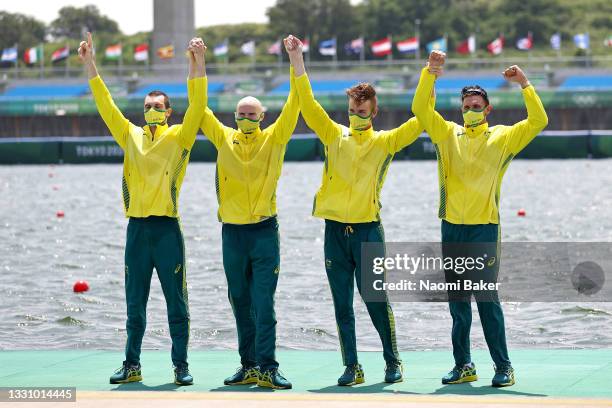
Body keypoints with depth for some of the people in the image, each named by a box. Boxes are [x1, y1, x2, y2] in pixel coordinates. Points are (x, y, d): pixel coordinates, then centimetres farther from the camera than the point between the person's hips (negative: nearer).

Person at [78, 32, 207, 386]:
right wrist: (90, 65, -2)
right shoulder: (131, 136, 11)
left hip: (167, 228, -3)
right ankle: (132, 366, 14)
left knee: (176, 301, 1)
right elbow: (106, 105, 7)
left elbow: (197, 105, -10)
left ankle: (181, 366, 5)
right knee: (135, 302, 8)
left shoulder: (179, 137, 2)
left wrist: (198, 66, -23)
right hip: (137, 228, 3)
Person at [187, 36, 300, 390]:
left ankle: (267, 367, -10)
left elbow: (294, 105, -7)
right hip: (232, 232, 3)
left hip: (265, 231, -3)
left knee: (264, 304, -7)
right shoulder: (224, 138, 6)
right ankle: (249, 365, 16)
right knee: (241, 304, 9)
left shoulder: (274, 138, 1)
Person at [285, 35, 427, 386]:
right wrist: (298, 61, -8)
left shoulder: (384, 142, 3)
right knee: (343, 305, 5)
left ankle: (393, 362, 11)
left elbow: (419, 122, -5)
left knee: (377, 301, -1)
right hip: (335, 230, 3)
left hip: (368, 230, -2)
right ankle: (352, 367, 10)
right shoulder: (335, 136, 8)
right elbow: (308, 105, 1)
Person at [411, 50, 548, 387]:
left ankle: (503, 366, -2)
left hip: (484, 228, -3)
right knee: (457, 302, 8)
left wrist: (524, 84, -15)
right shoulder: (448, 134, 9)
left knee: (487, 298, -6)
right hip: (452, 228, 3)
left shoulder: (501, 138, 4)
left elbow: (538, 121, -7)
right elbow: (420, 108, -1)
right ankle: (463, 365, 15)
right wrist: (431, 72, -11)